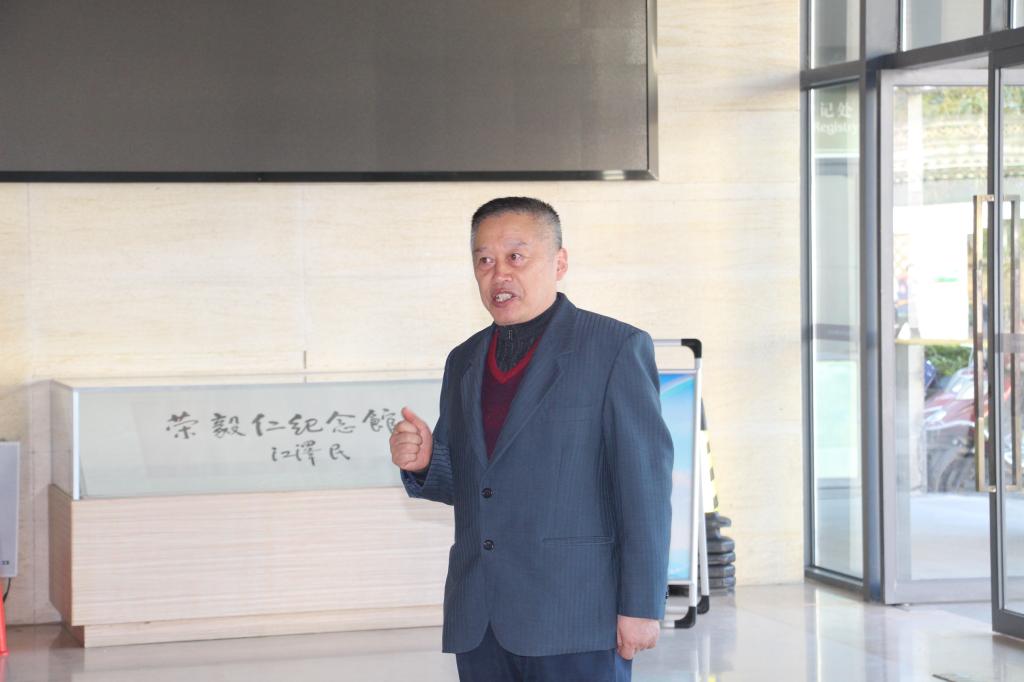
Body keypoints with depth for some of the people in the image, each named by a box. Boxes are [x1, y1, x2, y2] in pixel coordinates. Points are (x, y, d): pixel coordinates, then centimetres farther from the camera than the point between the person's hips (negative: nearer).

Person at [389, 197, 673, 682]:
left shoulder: (616, 348, -3)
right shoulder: (465, 361, 15)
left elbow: (645, 482, -8)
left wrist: (641, 605, -13)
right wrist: (422, 463, -1)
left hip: (574, 621, -6)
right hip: (478, 622, 6)